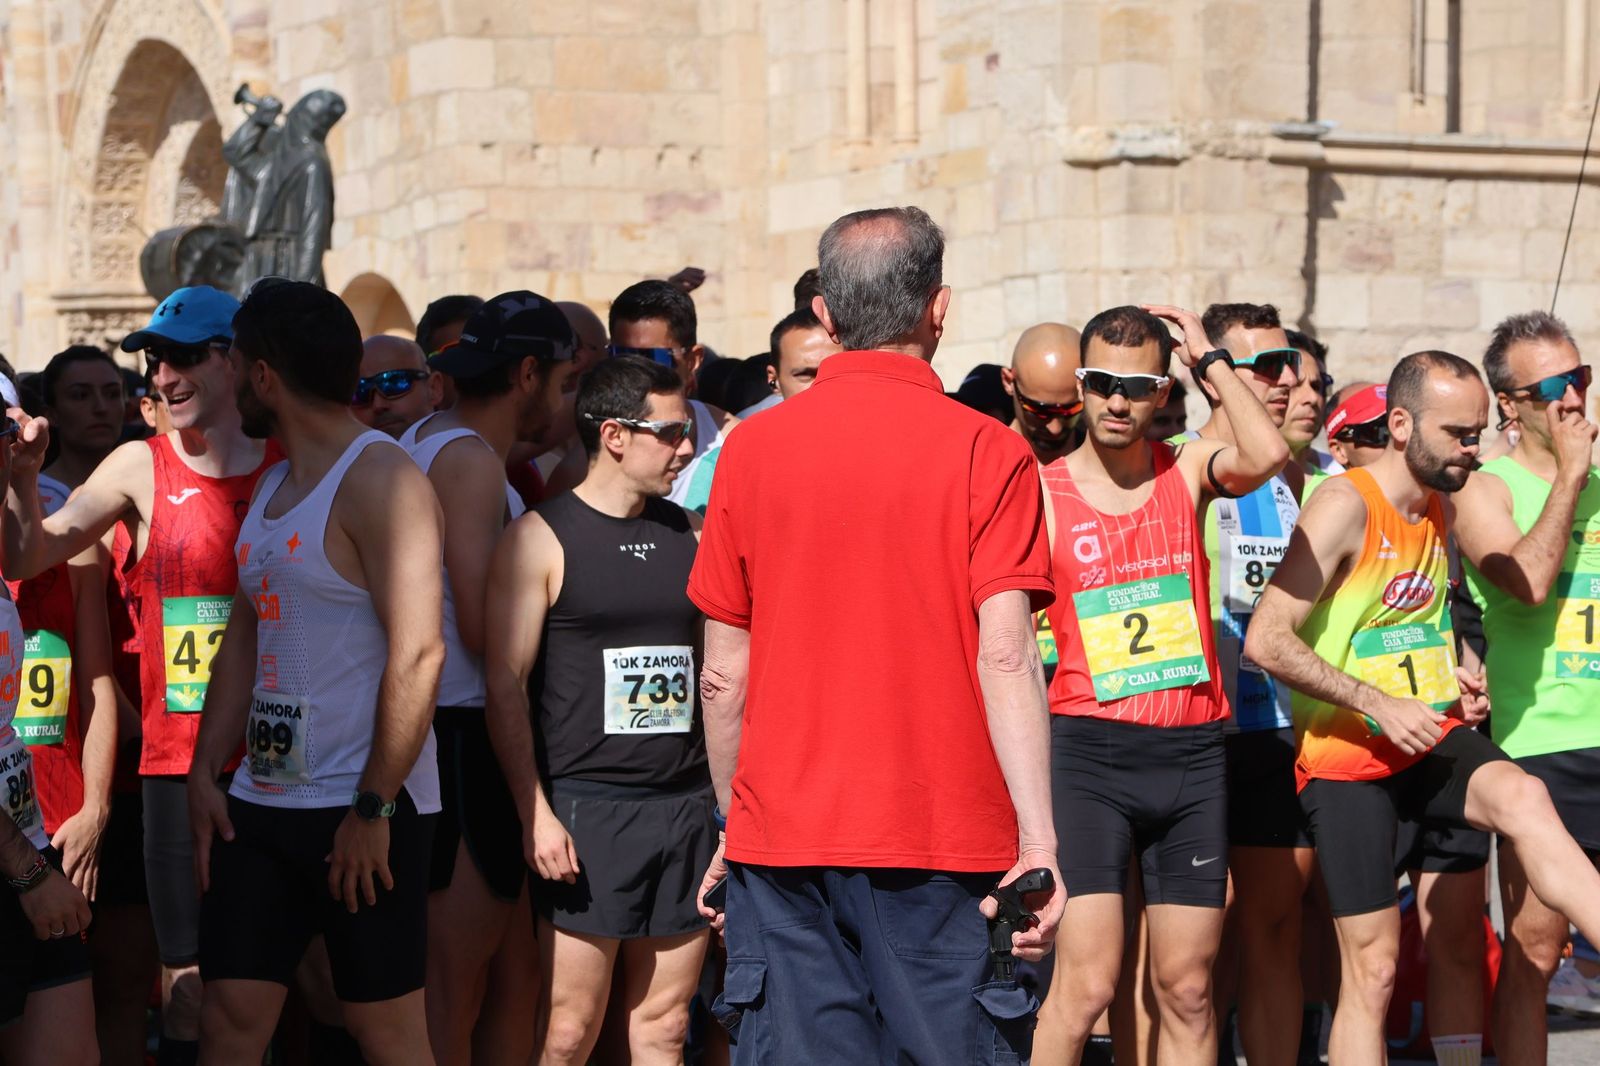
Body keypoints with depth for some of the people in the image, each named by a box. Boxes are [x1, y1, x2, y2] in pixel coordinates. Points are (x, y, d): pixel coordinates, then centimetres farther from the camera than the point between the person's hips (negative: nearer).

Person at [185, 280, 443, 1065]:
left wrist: (374, 808, -20)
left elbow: (418, 653, -19)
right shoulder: (275, 485, 16)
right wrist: (205, 771, 9)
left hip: (363, 807, -8)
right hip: (260, 800, 8)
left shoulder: (378, 479, -12)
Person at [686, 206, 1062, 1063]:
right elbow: (1004, 656, -13)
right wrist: (1038, 843, -13)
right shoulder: (986, 453, -5)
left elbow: (723, 675, 7)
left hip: (783, 837, 3)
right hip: (946, 836, -2)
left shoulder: (751, 448, 4)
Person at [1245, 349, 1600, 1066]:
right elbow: (1266, 639, -19)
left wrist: (1455, 673, 11)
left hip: (1432, 739, 5)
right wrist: (1379, 704, -19)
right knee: (1371, 967, -3)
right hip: (1348, 758, -5)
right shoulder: (1345, 504, -13)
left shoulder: (1441, 508, 11)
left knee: (1522, 799, -30)